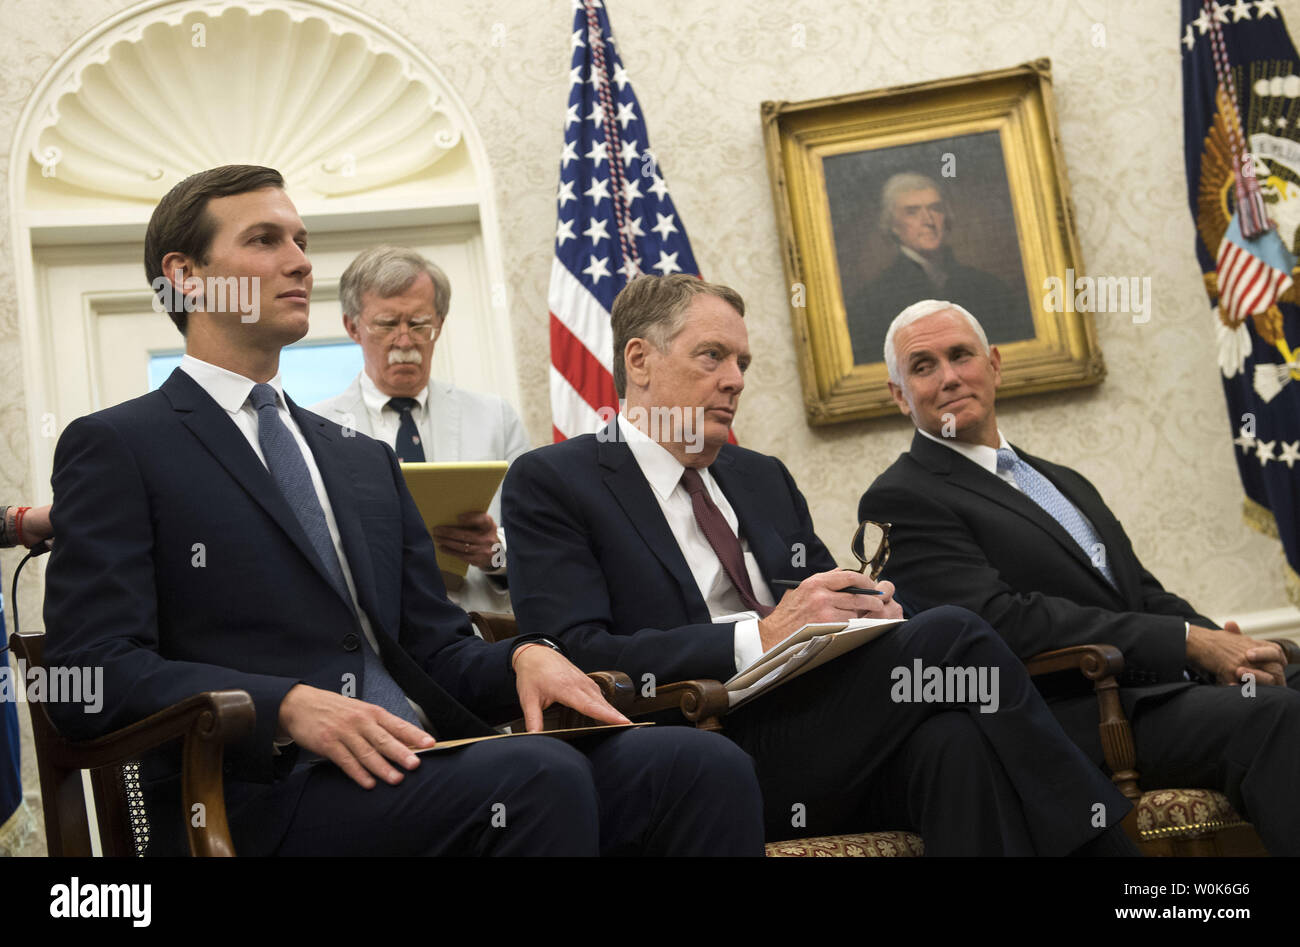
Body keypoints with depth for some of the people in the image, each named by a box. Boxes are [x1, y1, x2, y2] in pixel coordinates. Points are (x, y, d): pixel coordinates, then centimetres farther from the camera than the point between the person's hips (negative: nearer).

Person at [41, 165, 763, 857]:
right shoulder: (114, 448, 6)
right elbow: (92, 675, -7)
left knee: (703, 766, -19)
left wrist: (523, 655, -2)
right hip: (265, 796, -6)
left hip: (425, 770, 6)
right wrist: (290, 708, -21)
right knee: (538, 775, -34)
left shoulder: (366, 461, 27)